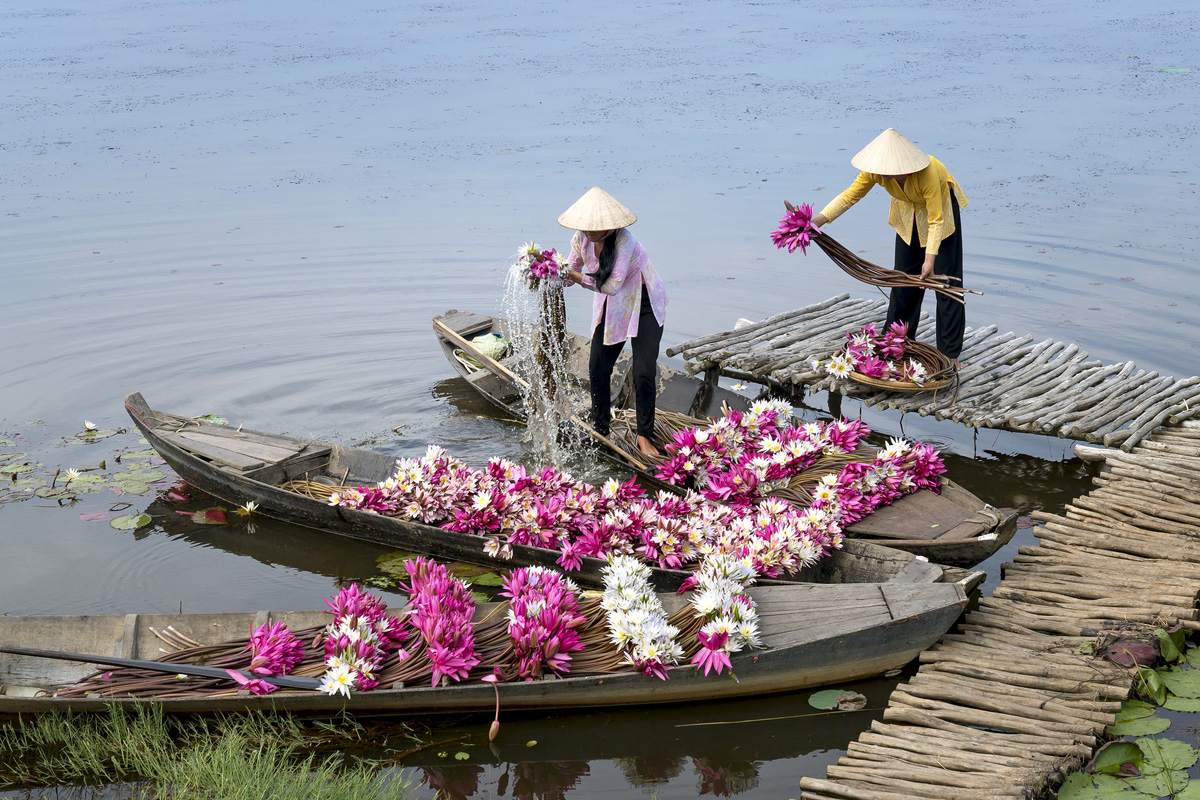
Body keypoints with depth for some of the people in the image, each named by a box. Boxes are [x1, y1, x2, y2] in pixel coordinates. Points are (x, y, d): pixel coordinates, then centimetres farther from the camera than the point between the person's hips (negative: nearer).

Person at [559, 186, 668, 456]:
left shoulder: (623, 240, -31)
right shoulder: (582, 237, -12)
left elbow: (611, 285, -34)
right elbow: (571, 273, -1)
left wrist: (575, 276, -33)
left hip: (644, 305, -6)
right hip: (611, 306, 6)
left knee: (644, 373, -10)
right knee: (598, 368, 2)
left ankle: (644, 436, 5)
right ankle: (600, 431, 19)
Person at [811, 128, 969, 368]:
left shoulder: (927, 172, -41)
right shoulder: (876, 170, -28)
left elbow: (936, 220, -33)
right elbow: (850, 195, -20)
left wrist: (930, 258, -39)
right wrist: (819, 219, -34)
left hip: (940, 206, -4)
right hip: (909, 211, 5)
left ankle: (950, 353, 2)